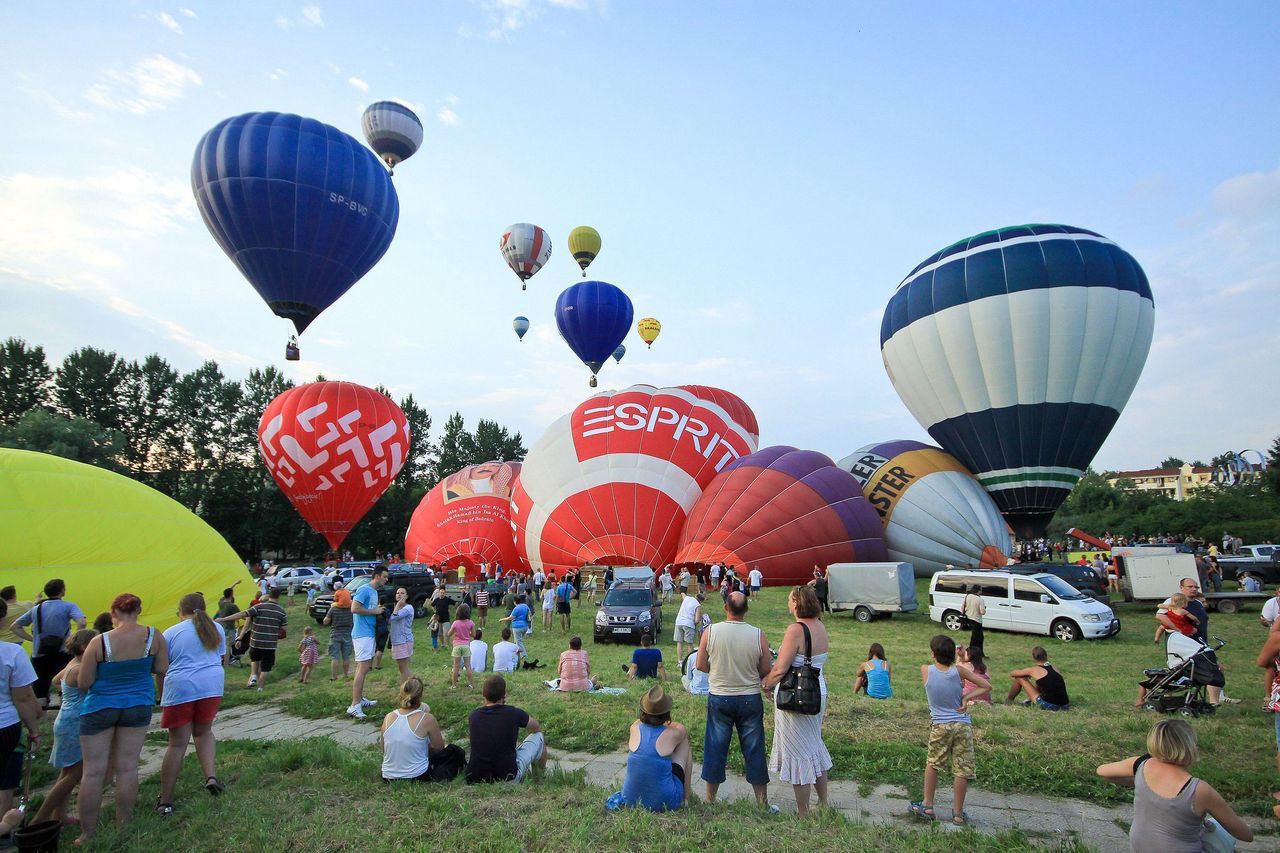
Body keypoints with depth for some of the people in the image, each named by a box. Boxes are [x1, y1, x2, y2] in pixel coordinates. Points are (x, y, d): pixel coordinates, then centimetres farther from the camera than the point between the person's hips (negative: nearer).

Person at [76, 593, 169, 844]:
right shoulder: (154, 636, -13)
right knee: (127, 768, 11)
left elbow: (84, 683, -10)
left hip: (99, 708, -2)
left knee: (93, 771, 8)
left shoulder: (99, 642, -18)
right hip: (138, 707, 2)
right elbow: (162, 669, -3)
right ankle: (123, 826, 22)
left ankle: (87, 833, 17)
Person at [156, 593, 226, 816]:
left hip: (180, 688, -2)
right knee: (203, 732, 22)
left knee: (177, 744, 5)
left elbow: (160, 671, 5)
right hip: (212, 686, 2)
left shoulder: (170, 633, 4)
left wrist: (162, 698, 18)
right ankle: (211, 777, 6)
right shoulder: (215, 628, 12)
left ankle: (165, 802, 11)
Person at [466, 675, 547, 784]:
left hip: (474, 780, 4)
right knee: (538, 737, 15)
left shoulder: (473, 716, -1)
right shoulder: (514, 713, -9)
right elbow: (537, 728, 14)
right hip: (507, 778, -4)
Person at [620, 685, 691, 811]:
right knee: (685, 744, 14)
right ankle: (685, 798, 27)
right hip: (664, 802, -3)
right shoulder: (671, 734, -16)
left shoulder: (635, 728, -9)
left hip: (630, 799, 3)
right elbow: (682, 730, 10)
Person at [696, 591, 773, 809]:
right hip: (750, 699, 0)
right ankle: (763, 803, 23)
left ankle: (710, 799, 25)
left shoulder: (710, 632, -13)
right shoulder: (758, 635, -13)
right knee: (754, 750, 12)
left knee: (715, 748, 13)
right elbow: (767, 670, -5)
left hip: (718, 698, 0)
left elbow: (701, 665, -4)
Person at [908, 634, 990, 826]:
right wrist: (966, 697, -7)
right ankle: (958, 813, 19)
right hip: (962, 725, 0)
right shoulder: (958, 671, -8)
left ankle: (927, 806, 23)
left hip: (939, 725, 0)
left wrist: (958, 688, 7)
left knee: (932, 763, 18)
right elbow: (987, 686, -3)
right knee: (962, 770, 9)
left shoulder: (926, 670, -8)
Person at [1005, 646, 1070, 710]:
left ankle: (1008, 701, 23)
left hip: (1048, 705, -6)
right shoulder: (1053, 668, 12)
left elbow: (1012, 674, 9)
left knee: (1019, 678, 7)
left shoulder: (1034, 670, -1)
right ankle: (1030, 700, 40)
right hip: (1064, 706, 6)